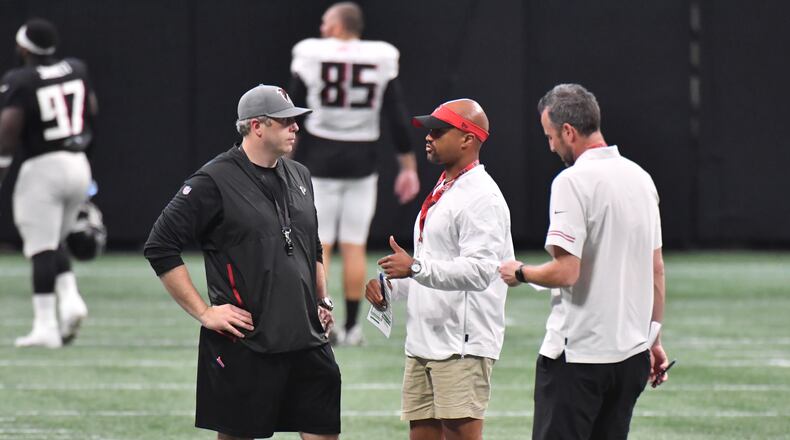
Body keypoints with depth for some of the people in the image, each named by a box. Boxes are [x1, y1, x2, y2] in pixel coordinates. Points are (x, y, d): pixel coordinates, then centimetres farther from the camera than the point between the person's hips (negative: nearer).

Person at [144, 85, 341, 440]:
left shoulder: (298, 177, 14)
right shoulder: (214, 182, -8)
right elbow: (160, 247, -10)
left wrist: (323, 300, 17)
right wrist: (203, 313, -11)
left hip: (307, 340, 6)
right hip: (243, 344, -6)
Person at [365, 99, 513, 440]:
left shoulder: (481, 197, -13)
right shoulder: (441, 191, 19)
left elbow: (480, 269, -24)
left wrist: (415, 267, -27)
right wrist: (391, 285, 12)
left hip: (462, 346, -10)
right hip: (422, 343, 10)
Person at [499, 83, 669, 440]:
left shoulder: (572, 182, -14)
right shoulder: (640, 177, 11)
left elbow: (565, 271, -20)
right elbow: (656, 269, 16)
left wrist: (521, 272, -1)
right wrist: (653, 339, 23)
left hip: (576, 355, -8)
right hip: (632, 352, 8)